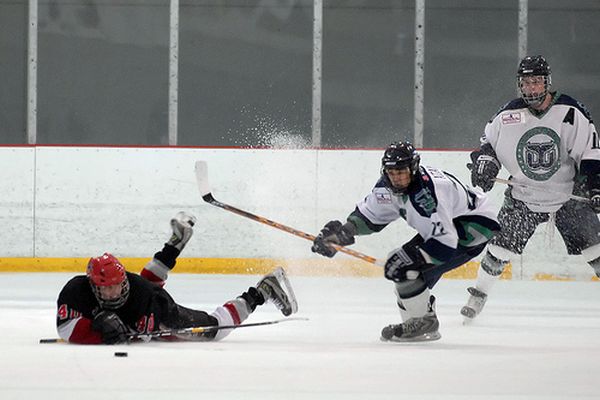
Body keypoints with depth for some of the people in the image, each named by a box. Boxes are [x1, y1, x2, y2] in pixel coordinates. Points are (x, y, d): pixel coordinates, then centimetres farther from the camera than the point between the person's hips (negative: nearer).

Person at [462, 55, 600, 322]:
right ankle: (479, 294, 10)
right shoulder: (508, 115, -8)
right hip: (523, 197, 1)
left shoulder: (570, 112, -12)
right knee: (500, 247, -7)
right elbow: (490, 140, 11)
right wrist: (484, 160, -8)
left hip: (568, 195, -1)